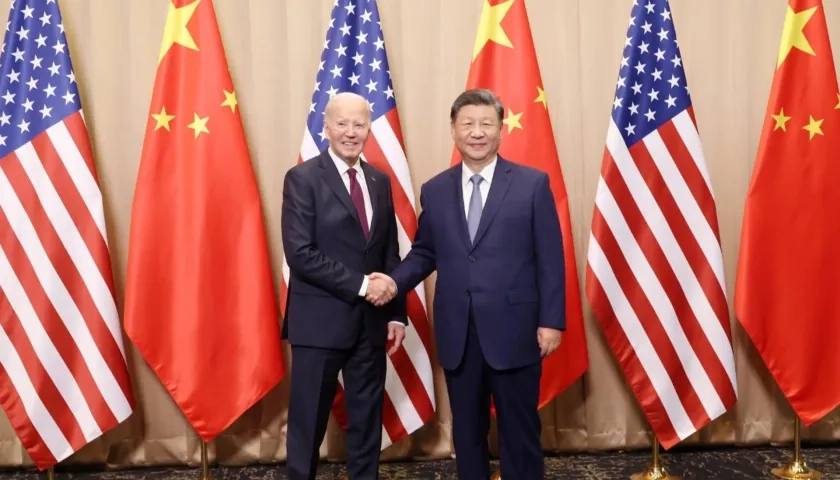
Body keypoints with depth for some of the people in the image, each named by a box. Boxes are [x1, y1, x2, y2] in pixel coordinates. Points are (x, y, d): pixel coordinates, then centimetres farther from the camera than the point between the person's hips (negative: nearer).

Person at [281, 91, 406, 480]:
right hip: (320, 320, -5)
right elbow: (300, 255, -15)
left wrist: (396, 313, 5)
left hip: (371, 321, 5)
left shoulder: (380, 181, 10)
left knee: (368, 421, 13)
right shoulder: (302, 178, -6)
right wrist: (360, 285, -17)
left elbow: (391, 254, 12)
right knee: (309, 422, 6)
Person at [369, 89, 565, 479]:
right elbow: (424, 253, 12)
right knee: (467, 431, 14)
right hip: (457, 333, 3)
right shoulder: (434, 191, 8)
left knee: (520, 431, 9)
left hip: (514, 330, -3)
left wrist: (551, 320, -8)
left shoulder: (533, 184, -1)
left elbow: (550, 258, -3)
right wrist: (395, 281, -6)